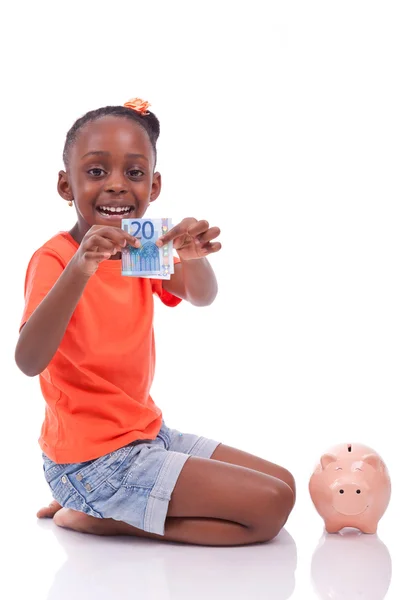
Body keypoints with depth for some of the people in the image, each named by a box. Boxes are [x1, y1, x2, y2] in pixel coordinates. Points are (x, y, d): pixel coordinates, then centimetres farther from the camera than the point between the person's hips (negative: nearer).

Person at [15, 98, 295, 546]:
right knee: (270, 505, -12)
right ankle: (88, 513, -4)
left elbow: (202, 297, -6)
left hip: (147, 433, 9)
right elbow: (29, 362, -32)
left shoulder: (143, 250, 8)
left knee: (282, 482, 11)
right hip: (92, 455, -9)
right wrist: (79, 270, -45)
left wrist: (194, 258, -30)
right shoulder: (54, 258, -17)